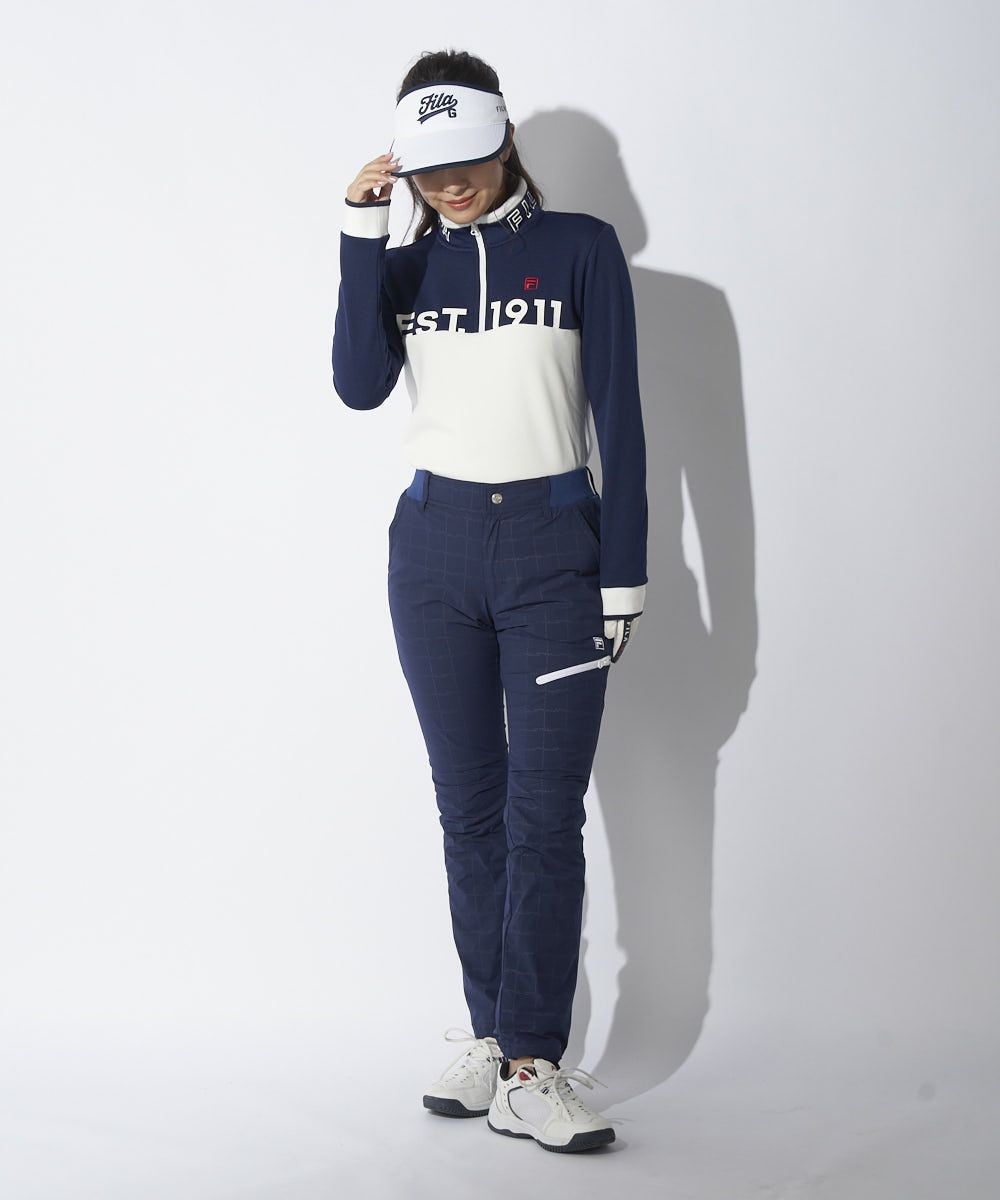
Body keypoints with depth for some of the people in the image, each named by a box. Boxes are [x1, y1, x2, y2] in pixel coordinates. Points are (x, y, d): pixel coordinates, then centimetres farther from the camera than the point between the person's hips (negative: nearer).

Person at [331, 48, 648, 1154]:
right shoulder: (404, 264, 11)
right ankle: (493, 1034, 12)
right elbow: (358, 385, -7)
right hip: (434, 545, 3)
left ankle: (528, 1065, -6)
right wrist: (362, 231, -9)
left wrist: (624, 574, -3)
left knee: (545, 812, -8)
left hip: (553, 544, -3)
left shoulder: (581, 249, 2)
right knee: (469, 806, 4)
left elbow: (620, 418, 1)